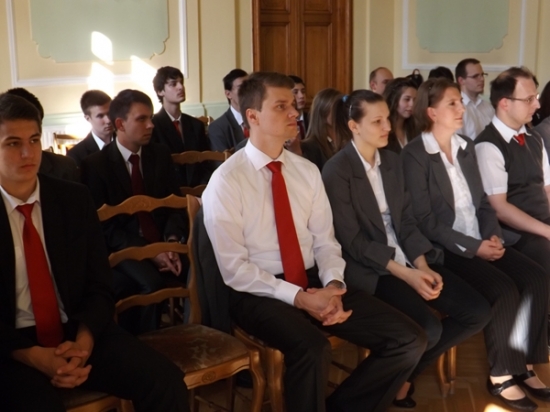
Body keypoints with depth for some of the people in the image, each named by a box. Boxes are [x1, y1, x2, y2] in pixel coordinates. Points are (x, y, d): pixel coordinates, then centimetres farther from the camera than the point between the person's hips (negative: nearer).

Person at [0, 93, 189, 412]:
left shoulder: (75, 199, 5)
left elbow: (99, 286, 6)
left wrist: (82, 342, -12)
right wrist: (34, 356, -18)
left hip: (77, 334, 3)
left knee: (167, 381, -17)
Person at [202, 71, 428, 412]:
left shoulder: (308, 171, 9)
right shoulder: (226, 181, -9)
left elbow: (325, 240, 9)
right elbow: (234, 268, -13)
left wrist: (332, 284, -12)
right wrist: (297, 296, -20)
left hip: (315, 282, 6)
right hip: (259, 291, -6)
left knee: (409, 340, -8)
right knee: (314, 350, -37)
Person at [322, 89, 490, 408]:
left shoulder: (393, 160, 10)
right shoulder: (337, 171, -11)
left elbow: (407, 220, 9)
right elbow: (353, 241, -15)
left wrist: (422, 265, -8)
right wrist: (406, 274, -20)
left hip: (408, 259, 7)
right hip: (369, 269, -7)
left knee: (478, 312, -6)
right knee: (428, 328, -27)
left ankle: (406, 372, 10)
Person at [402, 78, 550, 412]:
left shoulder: (467, 147, 14)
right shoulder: (415, 155, -8)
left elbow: (482, 201, 15)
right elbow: (425, 220, -13)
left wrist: (493, 235, -5)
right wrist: (473, 247, -17)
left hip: (483, 240, 7)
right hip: (447, 248, -7)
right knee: (505, 291, -25)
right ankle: (501, 376, -6)